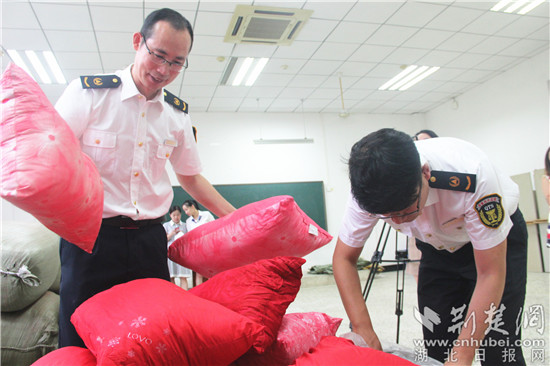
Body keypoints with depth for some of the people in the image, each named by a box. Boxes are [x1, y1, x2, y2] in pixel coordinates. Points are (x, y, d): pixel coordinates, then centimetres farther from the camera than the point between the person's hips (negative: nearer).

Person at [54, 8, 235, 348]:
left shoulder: (178, 113, 8)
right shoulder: (89, 92, -3)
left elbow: (191, 177, 18)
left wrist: (236, 218, 13)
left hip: (150, 240, 4)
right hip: (91, 236, -3)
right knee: (81, 343, 5)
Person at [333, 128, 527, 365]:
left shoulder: (472, 175, -40)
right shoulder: (369, 190, -29)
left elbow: (491, 274, -30)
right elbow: (343, 259, -18)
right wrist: (365, 334, -26)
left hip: (499, 243, -3)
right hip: (439, 246, 3)